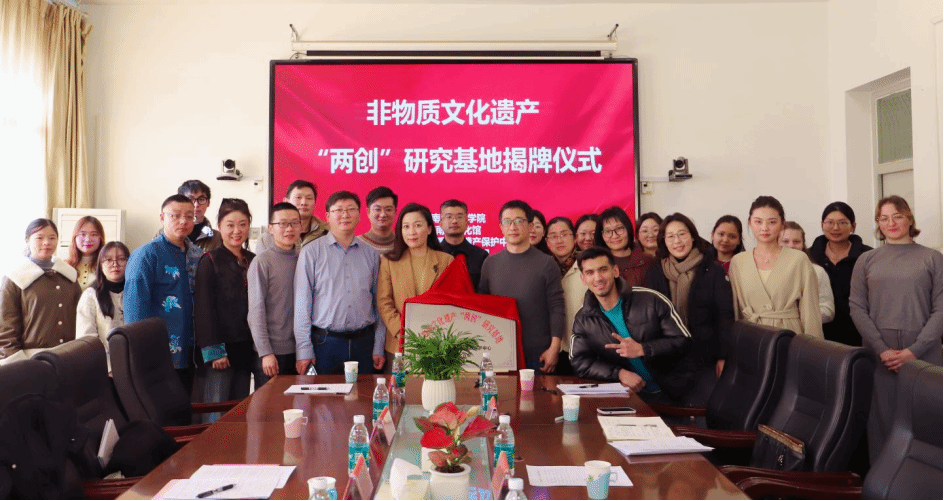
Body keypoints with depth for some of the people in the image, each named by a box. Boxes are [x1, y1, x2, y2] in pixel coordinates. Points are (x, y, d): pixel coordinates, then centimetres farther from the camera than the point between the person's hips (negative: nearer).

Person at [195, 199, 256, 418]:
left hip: (245, 348, 5)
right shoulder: (210, 261, -5)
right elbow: (203, 308, -8)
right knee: (216, 416, -4)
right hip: (221, 348, -5)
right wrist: (213, 350, -13)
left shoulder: (253, 261, 11)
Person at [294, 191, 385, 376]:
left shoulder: (371, 254, 10)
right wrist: (303, 350, -5)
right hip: (325, 341, -2)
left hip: (363, 341, 3)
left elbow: (378, 303, 11)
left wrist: (379, 347, 7)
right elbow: (302, 303, -1)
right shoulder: (311, 252, 1)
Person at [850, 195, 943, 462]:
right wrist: (883, 349, -9)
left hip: (923, 355, -1)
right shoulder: (866, 260, 8)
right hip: (878, 354, 1)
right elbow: (857, 307, 2)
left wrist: (915, 350, -12)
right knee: (882, 419, 4)